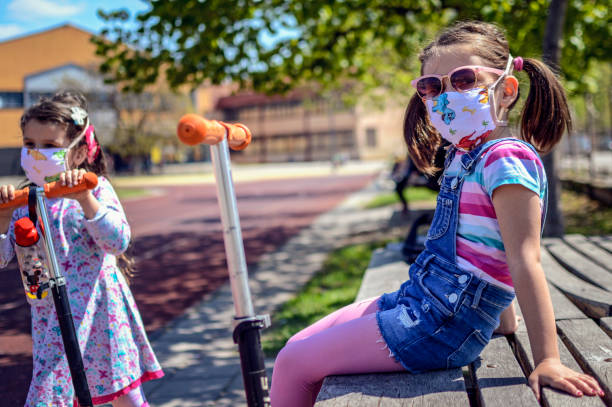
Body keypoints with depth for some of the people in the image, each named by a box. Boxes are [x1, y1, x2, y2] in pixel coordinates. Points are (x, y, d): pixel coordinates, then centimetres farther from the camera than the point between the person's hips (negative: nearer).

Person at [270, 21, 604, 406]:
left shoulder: (506, 159, -17)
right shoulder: (464, 156, 11)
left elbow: (524, 261, -23)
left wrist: (547, 360, -25)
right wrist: (503, 321, 23)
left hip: (443, 325, -9)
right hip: (415, 301, 9)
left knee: (293, 365, -5)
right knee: (299, 346, 14)